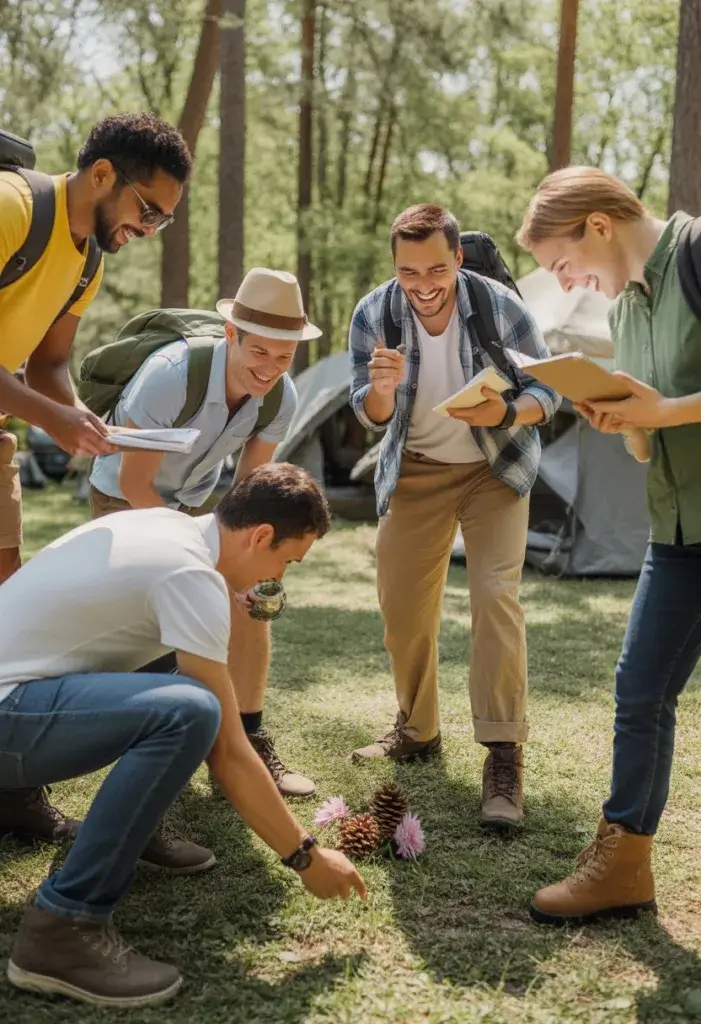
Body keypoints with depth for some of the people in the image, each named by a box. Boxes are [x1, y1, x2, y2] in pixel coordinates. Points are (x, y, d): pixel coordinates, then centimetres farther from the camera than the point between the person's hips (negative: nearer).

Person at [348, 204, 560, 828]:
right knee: (403, 602, 6)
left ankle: (504, 754, -13)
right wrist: (381, 389, -36)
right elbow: (371, 418, -11)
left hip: (496, 469, -3)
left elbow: (548, 388, -12)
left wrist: (506, 413, -35)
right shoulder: (374, 315, -16)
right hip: (416, 471, 3)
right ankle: (417, 731, 27)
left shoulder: (500, 306, -22)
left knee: (496, 595, -17)